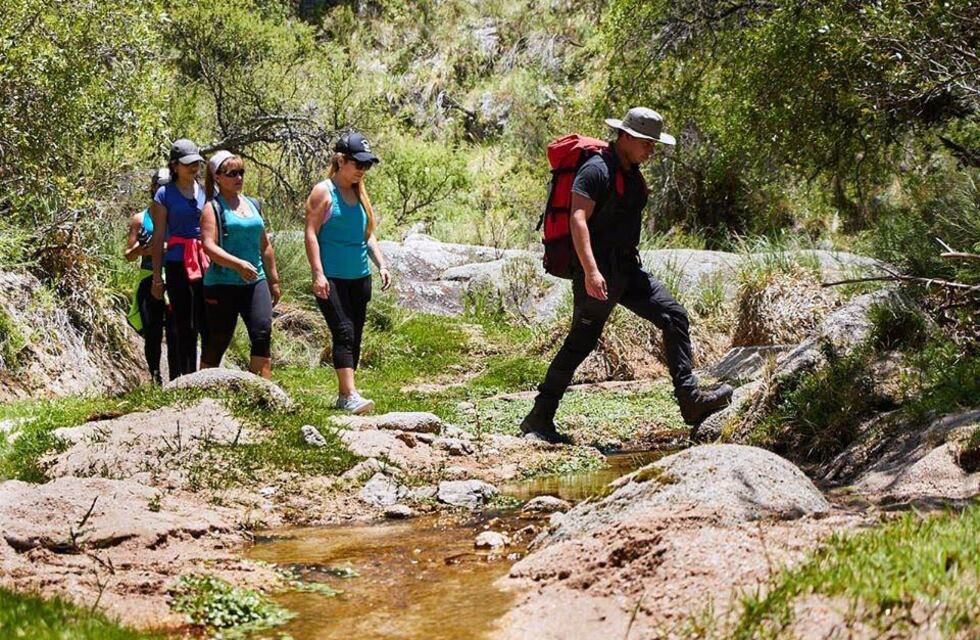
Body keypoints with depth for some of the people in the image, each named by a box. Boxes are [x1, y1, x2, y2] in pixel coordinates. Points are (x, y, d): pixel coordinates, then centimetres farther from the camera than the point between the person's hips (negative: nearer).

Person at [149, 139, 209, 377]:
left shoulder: (207, 190, 11)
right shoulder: (165, 195, 3)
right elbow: (158, 237, 4)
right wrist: (157, 277, 2)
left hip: (207, 262, 2)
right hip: (178, 264, -2)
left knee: (208, 322, -6)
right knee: (184, 325, 4)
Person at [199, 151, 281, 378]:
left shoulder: (252, 205, 14)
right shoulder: (213, 208, -4)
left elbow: (265, 246, 21)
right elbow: (209, 246, -17)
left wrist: (274, 280, 21)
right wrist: (238, 264, -30)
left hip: (255, 281, 5)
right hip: (222, 284, -5)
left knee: (263, 333, -12)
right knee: (218, 341, 2)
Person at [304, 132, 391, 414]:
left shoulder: (360, 194, 16)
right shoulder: (324, 192, -4)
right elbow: (311, 234, -10)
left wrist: (381, 265, 10)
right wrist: (318, 273, -18)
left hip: (359, 277, 7)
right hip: (332, 278, -7)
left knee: (355, 337, 8)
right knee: (344, 333, -16)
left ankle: (343, 394, 15)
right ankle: (350, 395, -22)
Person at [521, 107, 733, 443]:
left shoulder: (632, 174, 15)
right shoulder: (596, 170, -14)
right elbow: (578, 219, -23)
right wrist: (591, 271, -30)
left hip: (627, 268, 9)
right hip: (597, 271, -9)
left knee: (675, 316, 1)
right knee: (581, 343, -4)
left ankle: (691, 401, 2)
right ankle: (538, 418, 5)